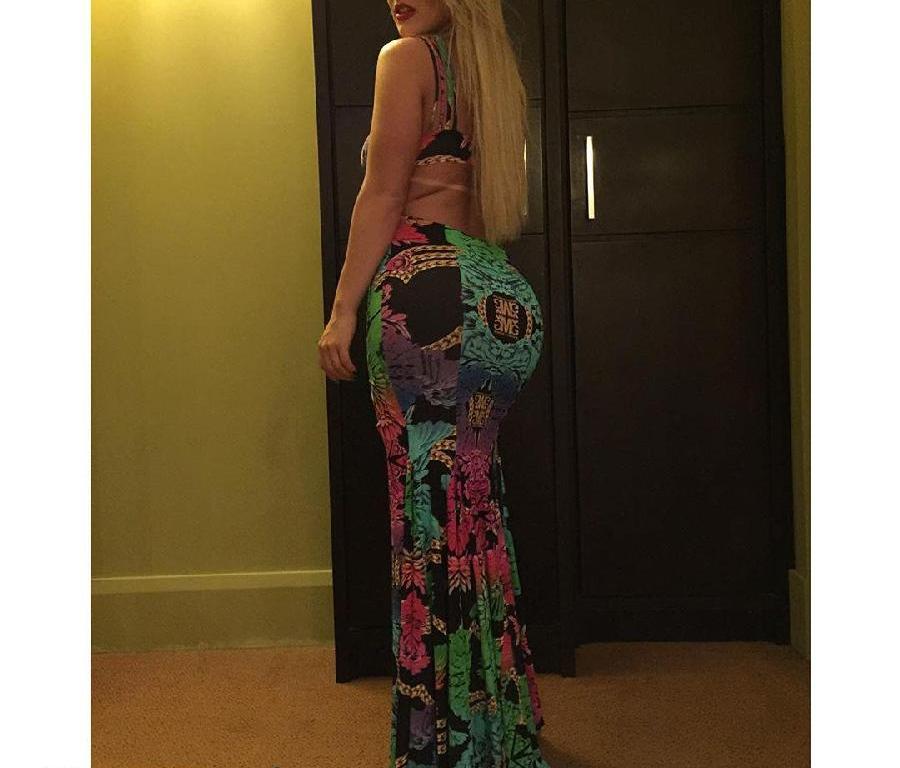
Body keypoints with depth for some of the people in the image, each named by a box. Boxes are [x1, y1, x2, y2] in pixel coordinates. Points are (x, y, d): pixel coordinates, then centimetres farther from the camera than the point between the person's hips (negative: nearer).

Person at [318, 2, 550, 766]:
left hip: (430, 289, -8)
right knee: (478, 512, 13)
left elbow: (383, 193, -7)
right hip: (502, 299, 8)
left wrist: (344, 309, -7)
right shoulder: (492, 73, 24)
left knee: (431, 513, -5)